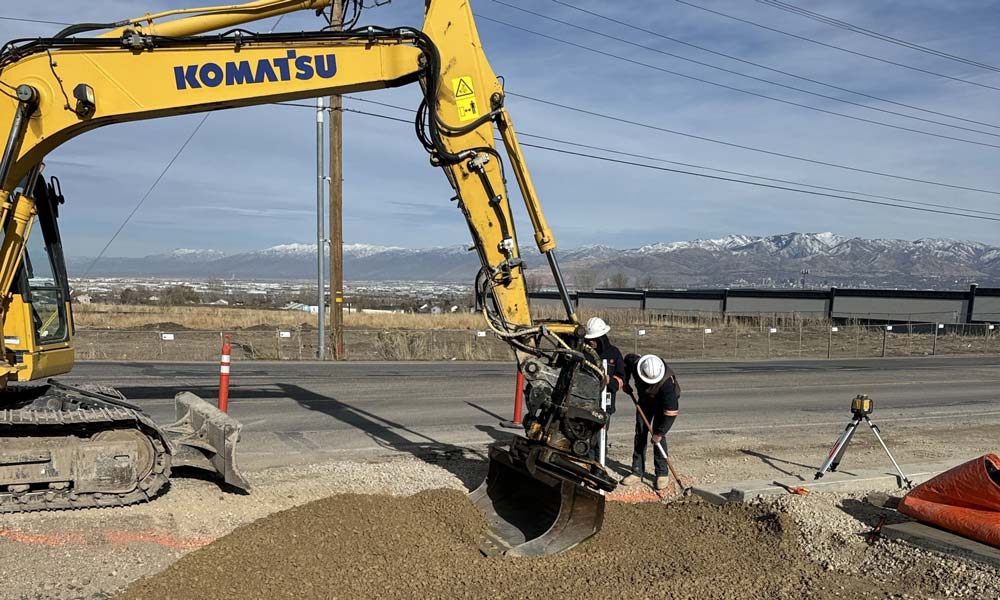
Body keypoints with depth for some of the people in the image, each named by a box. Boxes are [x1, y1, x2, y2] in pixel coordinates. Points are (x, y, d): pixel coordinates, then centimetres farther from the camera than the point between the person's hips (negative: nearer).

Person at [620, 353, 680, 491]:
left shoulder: (667, 381, -42)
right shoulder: (634, 362, -31)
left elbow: (671, 411, -36)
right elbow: (626, 360, -2)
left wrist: (660, 433, -31)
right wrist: (625, 382, -2)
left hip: (664, 403, -4)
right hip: (644, 399, 4)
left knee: (658, 436, -14)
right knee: (640, 433, 2)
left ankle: (662, 473, -2)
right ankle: (637, 471, 8)